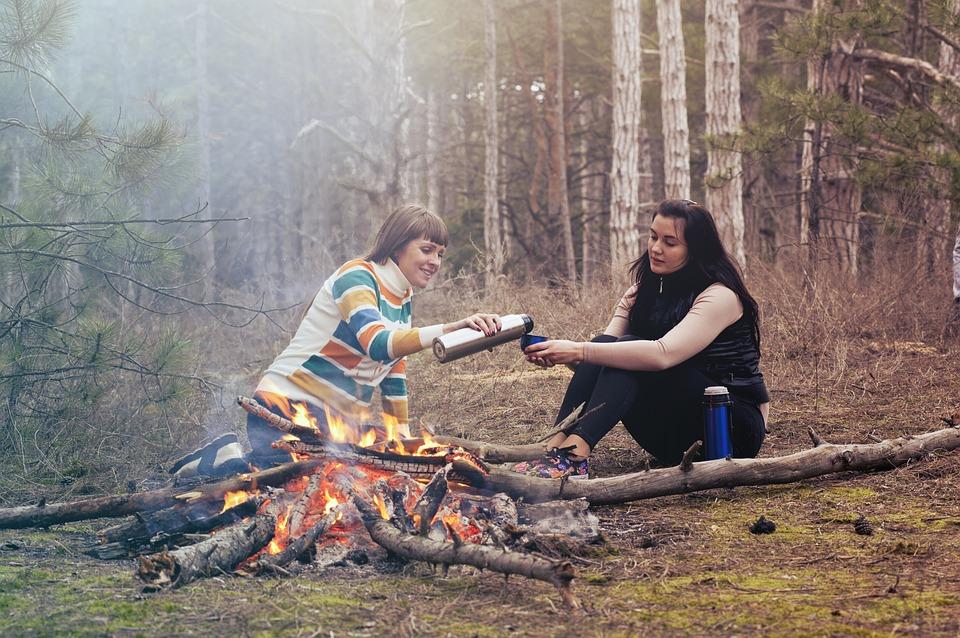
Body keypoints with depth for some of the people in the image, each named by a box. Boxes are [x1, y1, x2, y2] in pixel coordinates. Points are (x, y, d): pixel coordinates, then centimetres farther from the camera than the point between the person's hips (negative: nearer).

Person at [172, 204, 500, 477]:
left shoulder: (402, 300, 15)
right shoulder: (356, 276, -13)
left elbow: (394, 377, 21)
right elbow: (378, 343, -31)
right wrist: (450, 329, -41)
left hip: (338, 421, 10)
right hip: (289, 403, -10)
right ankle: (225, 461, -1)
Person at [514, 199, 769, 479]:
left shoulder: (720, 297, -16)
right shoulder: (643, 293, 8)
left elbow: (662, 354, -32)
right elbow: (606, 346, -6)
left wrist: (579, 351, -39)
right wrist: (558, 354, -28)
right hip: (675, 439, 7)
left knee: (628, 351, -27)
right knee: (608, 349, -17)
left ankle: (574, 455, -44)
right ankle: (557, 444, -33)